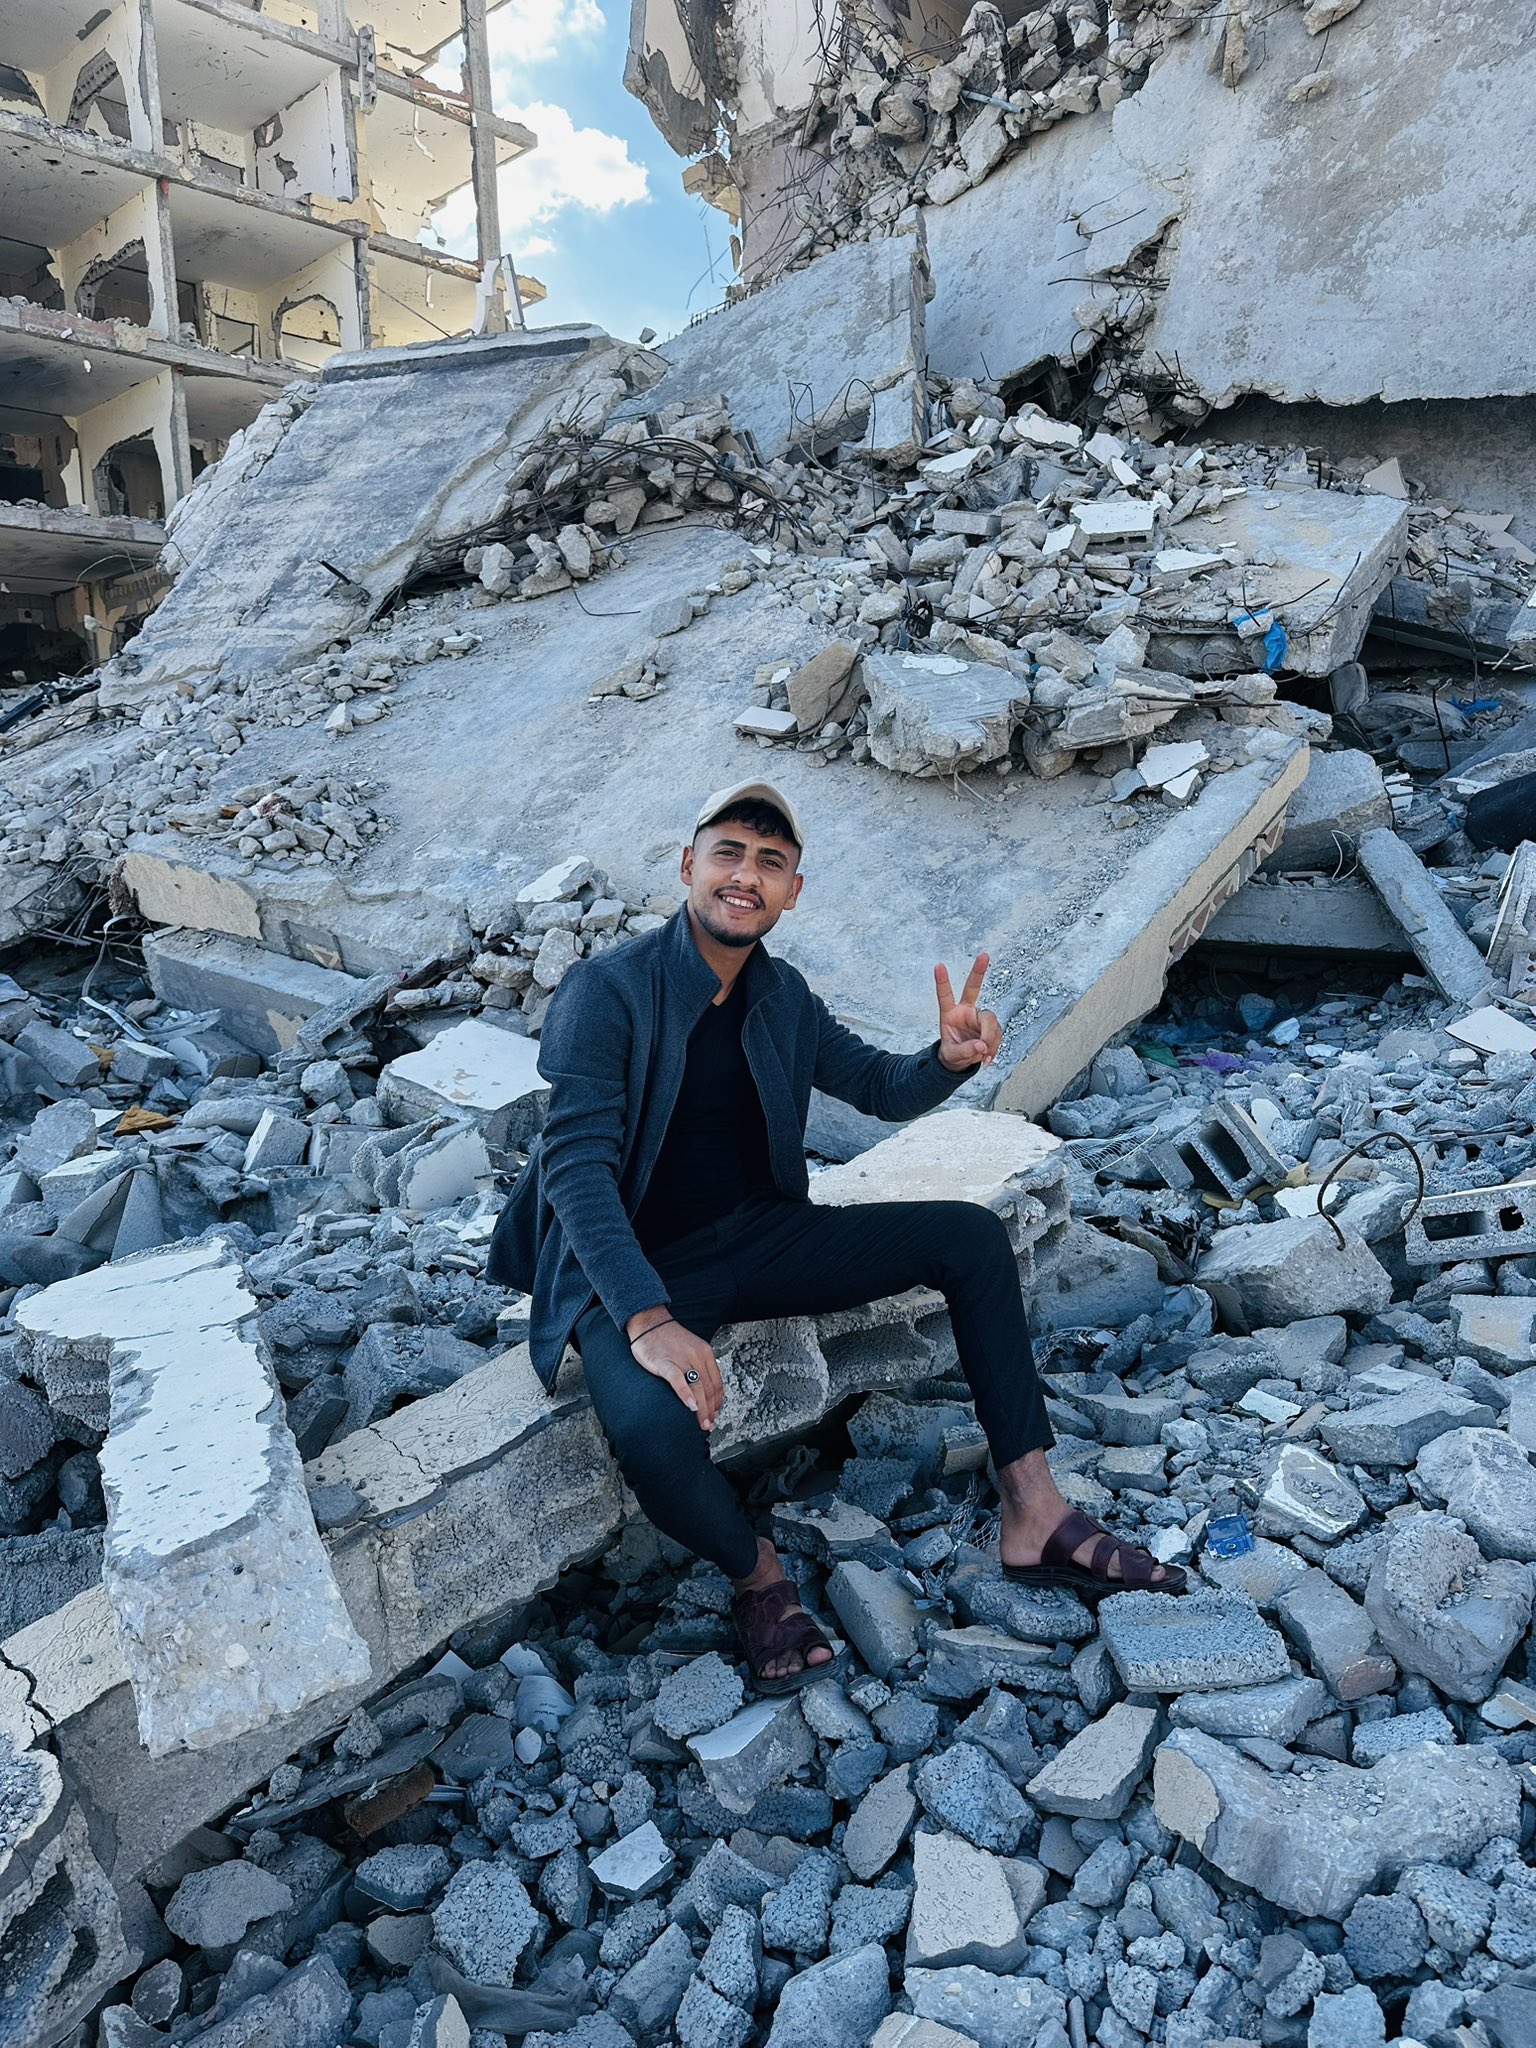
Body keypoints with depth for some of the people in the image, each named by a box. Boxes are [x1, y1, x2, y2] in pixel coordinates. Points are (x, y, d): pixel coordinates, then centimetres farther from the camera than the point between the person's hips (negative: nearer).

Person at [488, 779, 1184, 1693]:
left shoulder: (781, 996, 3)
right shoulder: (608, 990, -16)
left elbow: (882, 1087, 13)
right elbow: (577, 1165, -24)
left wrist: (952, 1057, -12)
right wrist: (648, 1320, -35)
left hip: (758, 1237, 6)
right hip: (634, 1273, -6)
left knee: (973, 1236, -6)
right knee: (654, 1429, -37)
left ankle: (1035, 1517, 1)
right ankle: (758, 1574, 0)